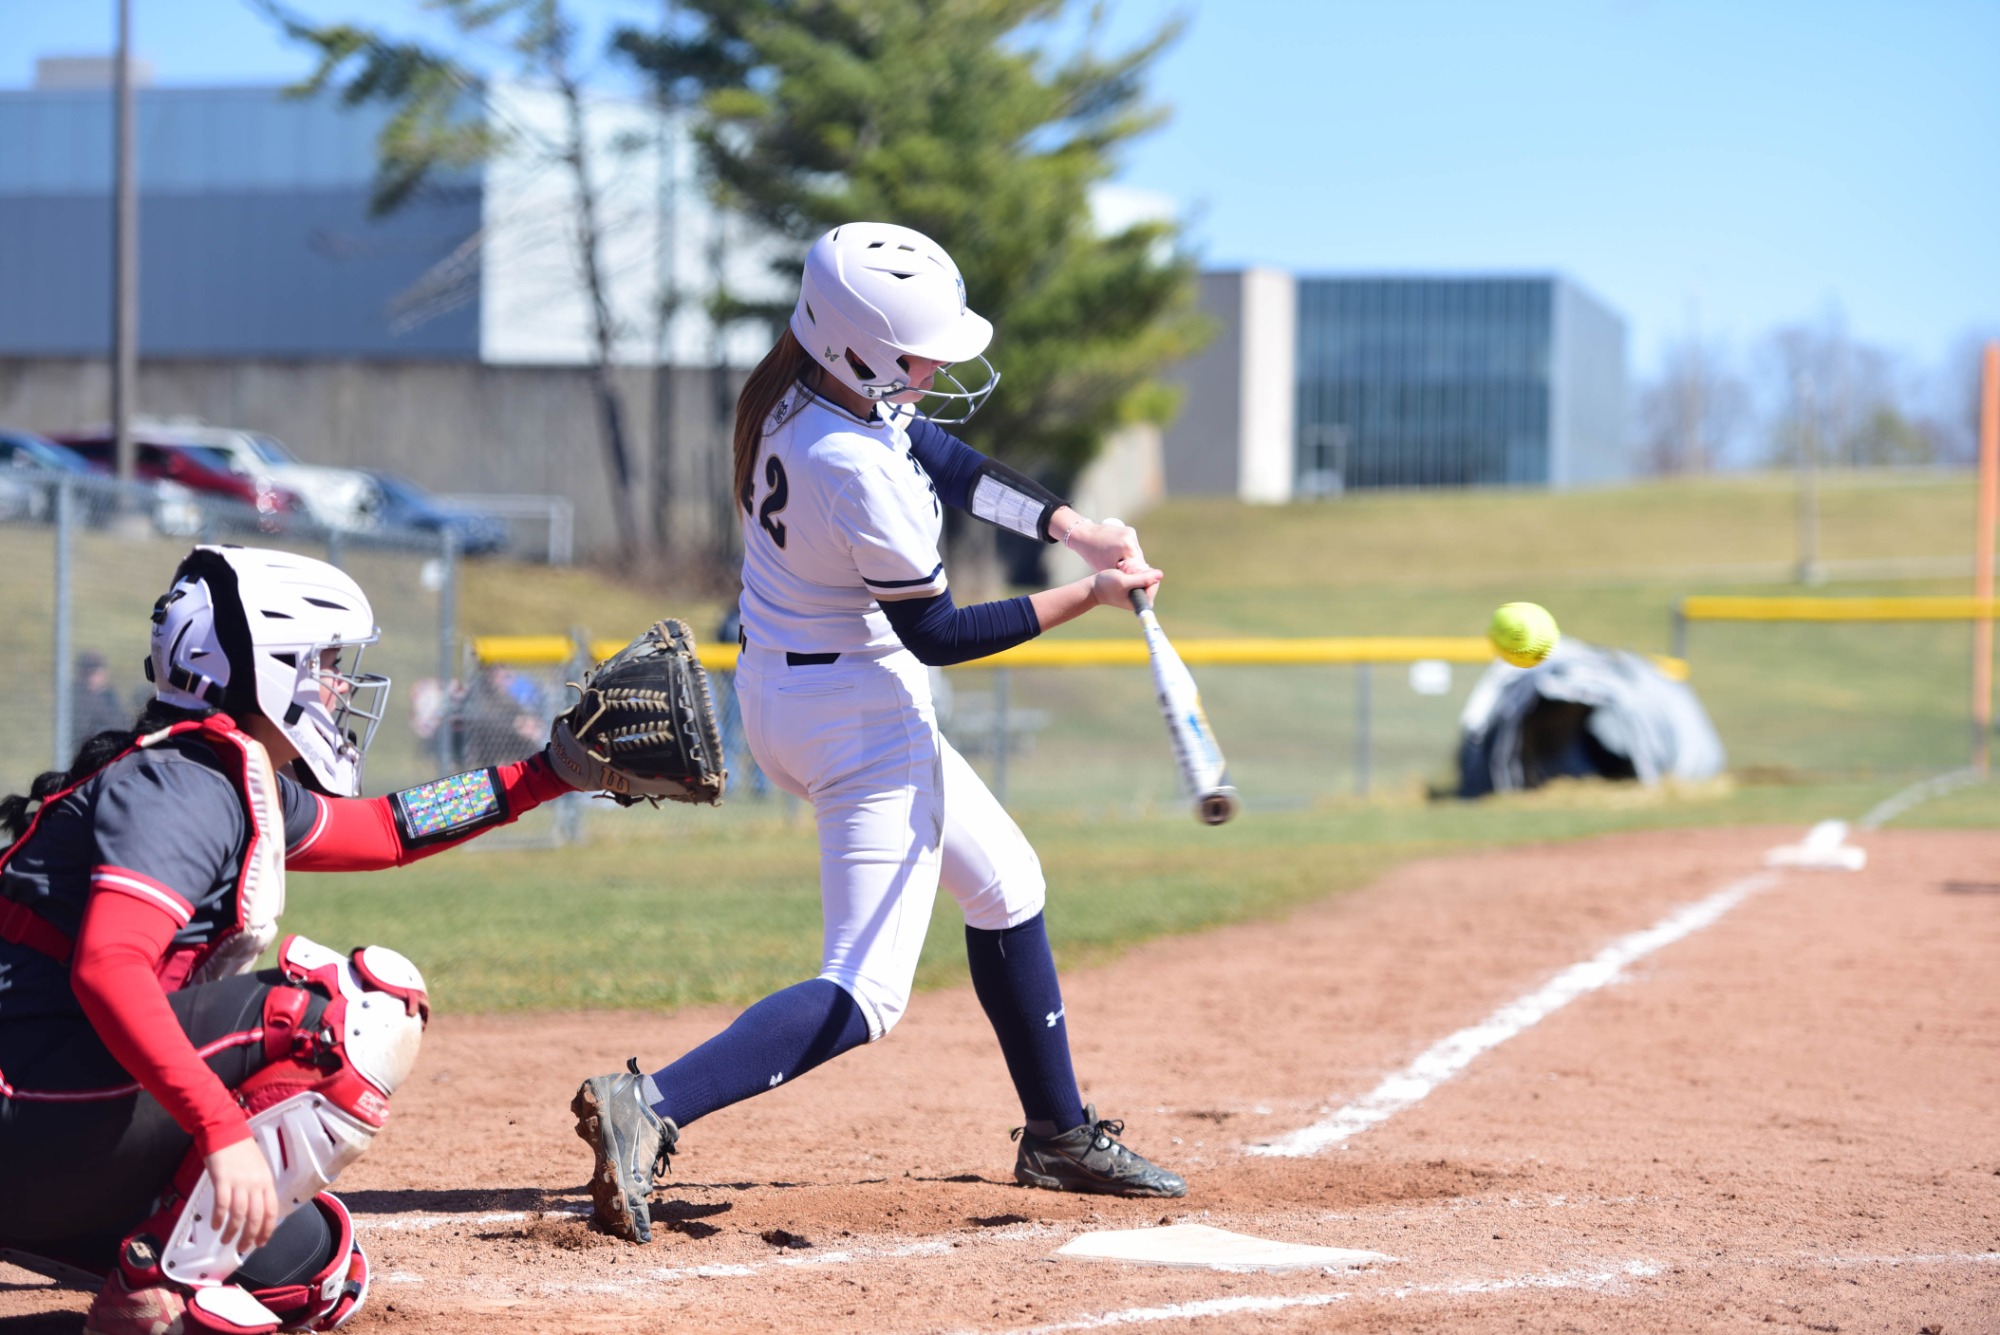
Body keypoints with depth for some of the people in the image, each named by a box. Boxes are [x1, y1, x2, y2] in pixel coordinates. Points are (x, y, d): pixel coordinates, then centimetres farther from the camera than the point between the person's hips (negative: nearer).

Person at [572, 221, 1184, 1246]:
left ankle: (1058, 1134, 35)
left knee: (1002, 884, 25)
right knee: (867, 993, -11)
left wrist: (1075, 528, 1)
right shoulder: (856, 473, -30)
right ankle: (650, 1106, -27)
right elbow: (937, 635, -19)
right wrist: (1083, 597, -12)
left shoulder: (797, 386, -4)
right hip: (861, 712, -10)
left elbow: (943, 458, 10)